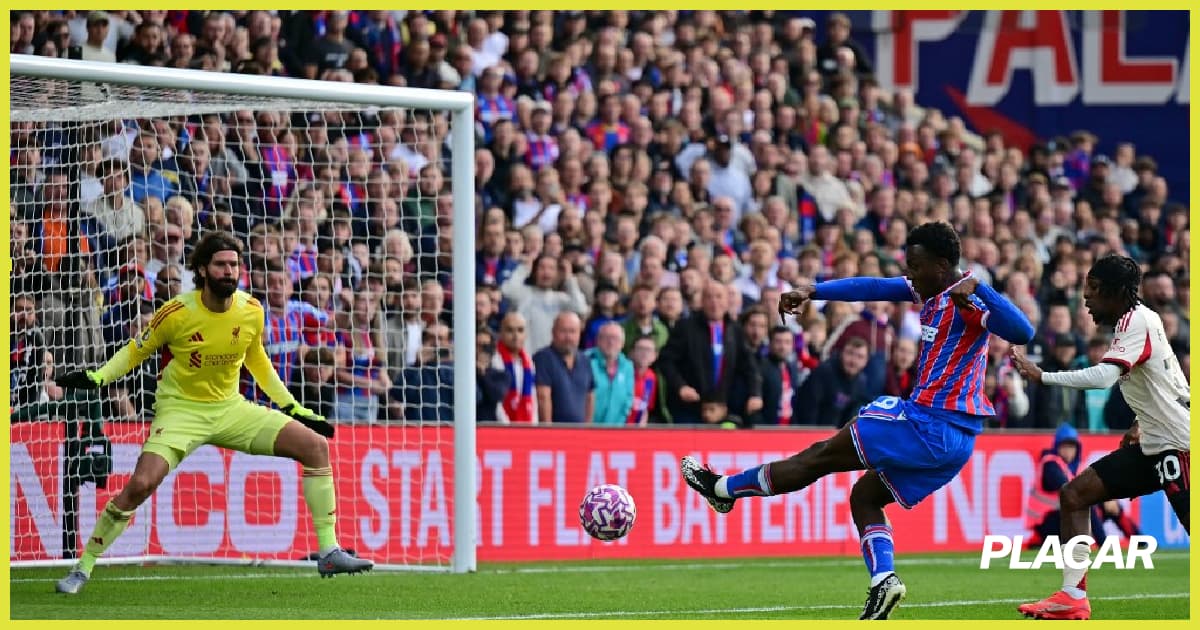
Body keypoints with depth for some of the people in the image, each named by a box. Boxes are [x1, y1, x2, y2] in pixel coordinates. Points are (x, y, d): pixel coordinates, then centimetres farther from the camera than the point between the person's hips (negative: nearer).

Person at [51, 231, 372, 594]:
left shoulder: (252, 312, -4)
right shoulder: (177, 313, -14)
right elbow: (137, 350, 3)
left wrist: (294, 409, 17)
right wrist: (97, 377, -11)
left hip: (231, 408, 4)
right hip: (180, 411, -4)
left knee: (316, 445, -9)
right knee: (140, 484, -27)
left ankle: (329, 553, -3)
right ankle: (83, 569, -9)